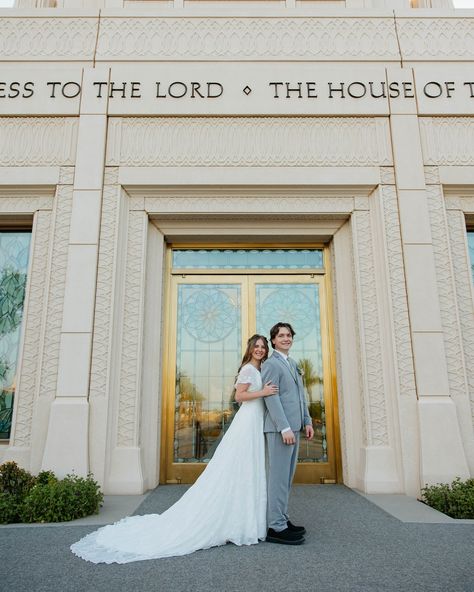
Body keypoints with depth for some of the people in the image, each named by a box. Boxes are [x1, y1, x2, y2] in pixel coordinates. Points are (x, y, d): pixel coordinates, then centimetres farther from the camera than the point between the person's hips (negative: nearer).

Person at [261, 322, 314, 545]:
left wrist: (307, 421, 13)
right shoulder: (271, 364, -9)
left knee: (285, 477, 14)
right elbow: (272, 398, -16)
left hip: (293, 427, 9)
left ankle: (282, 519, 23)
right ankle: (276, 527, 0)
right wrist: (285, 428, -20)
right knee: (278, 477, -6)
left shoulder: (292, 363, 19)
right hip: (280, 428, -9)